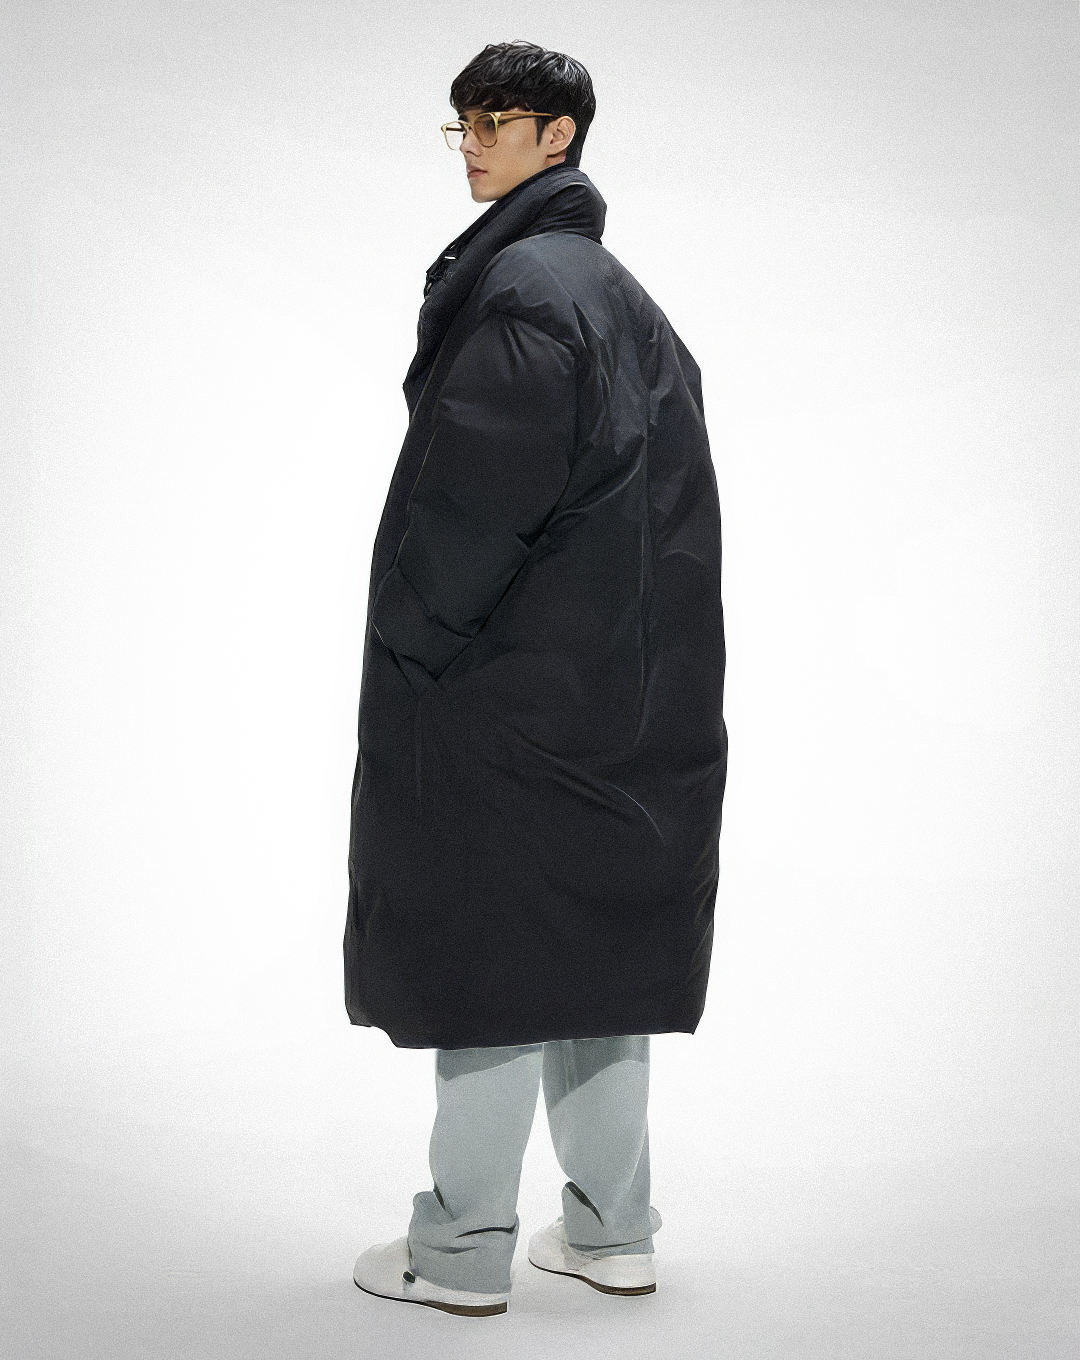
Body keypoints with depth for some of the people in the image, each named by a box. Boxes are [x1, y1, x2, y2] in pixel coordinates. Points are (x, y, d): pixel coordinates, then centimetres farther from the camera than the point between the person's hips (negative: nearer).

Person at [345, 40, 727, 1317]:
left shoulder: (517, 288, -14)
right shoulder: (622, 295, 15)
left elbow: (477, 498, -20)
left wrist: (411, 643, -9)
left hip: (509, 687, -9)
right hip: (622, 687, 9)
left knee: (491, 955, -1)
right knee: (593, 951, 13)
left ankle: (461, 1251, 9)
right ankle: (612, 1231, 22)